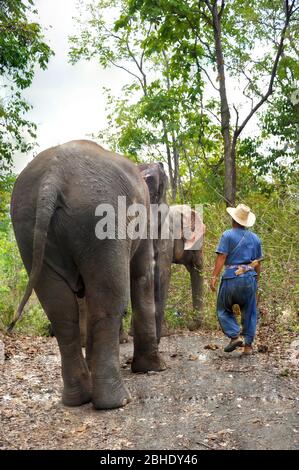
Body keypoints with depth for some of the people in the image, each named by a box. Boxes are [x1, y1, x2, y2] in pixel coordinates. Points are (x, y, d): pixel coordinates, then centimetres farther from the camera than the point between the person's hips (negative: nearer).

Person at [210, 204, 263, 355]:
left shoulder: (228, 235, -4)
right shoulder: (255, 238, 12)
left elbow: (221, 257, -11)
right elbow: (258, 263, 15)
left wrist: (214, 277, -11)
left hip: (232, 277, -4)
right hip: (250, 277, 4)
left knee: (224, 310, 11)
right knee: (249, 312, 11)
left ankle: (235, 336, -6)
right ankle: (248, 345, 11)